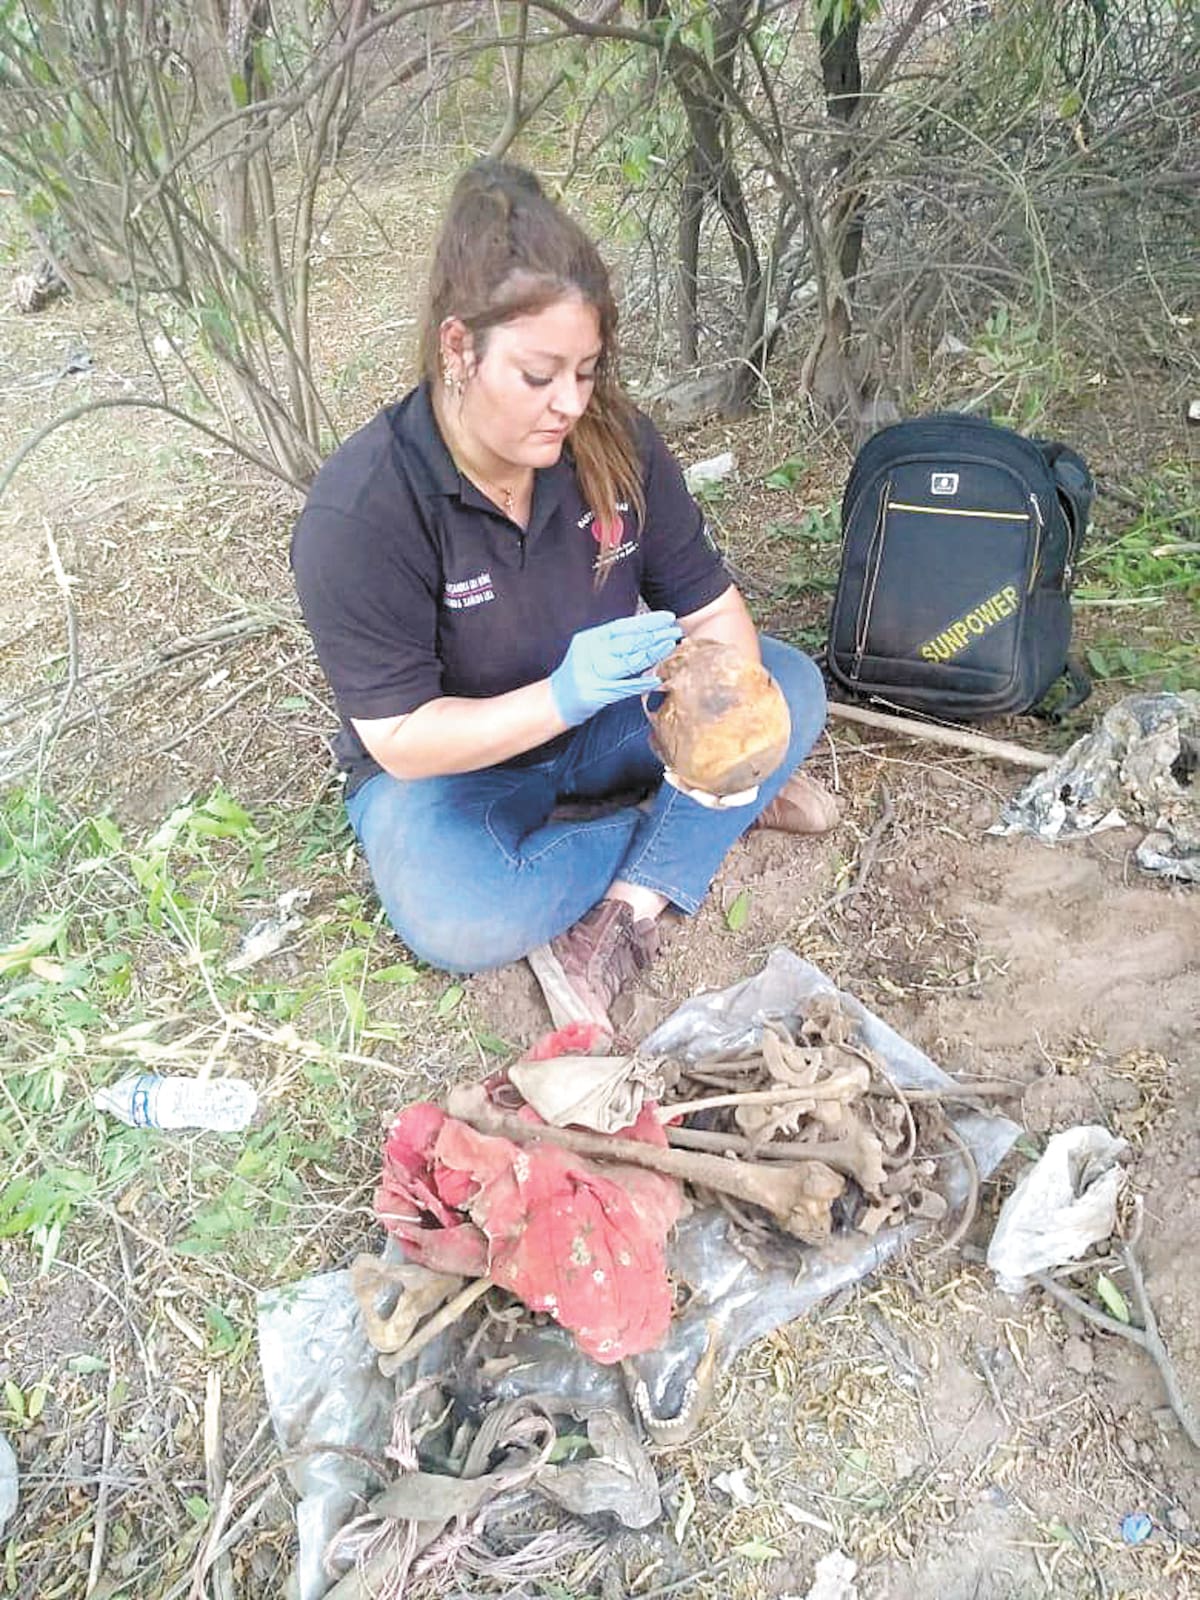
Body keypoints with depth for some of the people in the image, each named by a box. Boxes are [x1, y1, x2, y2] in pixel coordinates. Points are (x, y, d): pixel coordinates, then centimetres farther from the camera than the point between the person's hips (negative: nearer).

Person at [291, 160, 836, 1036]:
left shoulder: (613, 439, -14)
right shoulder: (358, 514, -26)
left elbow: (713, 607, -10)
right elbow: (402, 740, -25)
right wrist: (562, 695, -40)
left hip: (601, 717, 4)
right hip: (448, 765, -4)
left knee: (792, 686, -13)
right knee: (458, 921, -35)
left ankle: (621, 913, -20)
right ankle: (726, 808, -11)